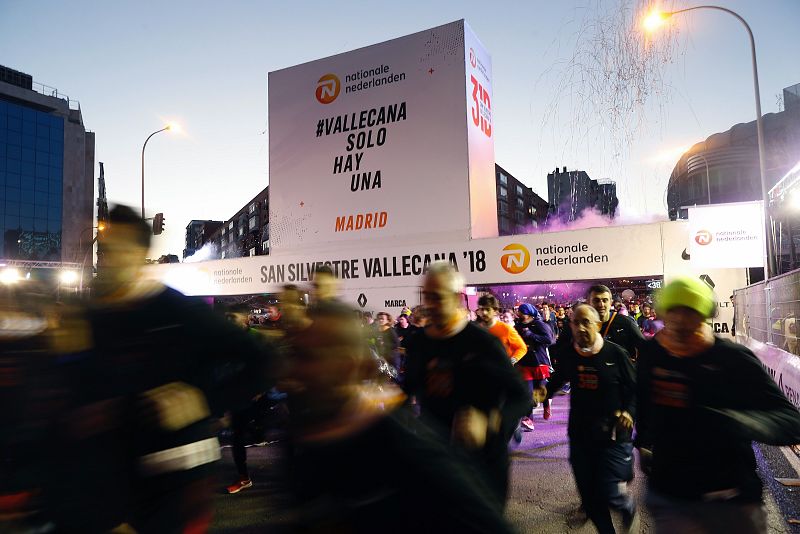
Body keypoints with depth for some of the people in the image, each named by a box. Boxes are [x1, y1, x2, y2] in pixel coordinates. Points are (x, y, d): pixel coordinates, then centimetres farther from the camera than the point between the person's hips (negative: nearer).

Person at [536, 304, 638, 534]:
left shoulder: (615, 354, -12)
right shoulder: (569, 357, -2)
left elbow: (635, 388, -3)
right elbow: (557, 379, 16)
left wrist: (629, 412, -19)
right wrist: (544, 391, -4)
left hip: (612, 435, -4)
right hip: (579, 435, 4)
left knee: (608, 493, -5)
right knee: (589, 497, 11)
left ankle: (628, 507, 31)